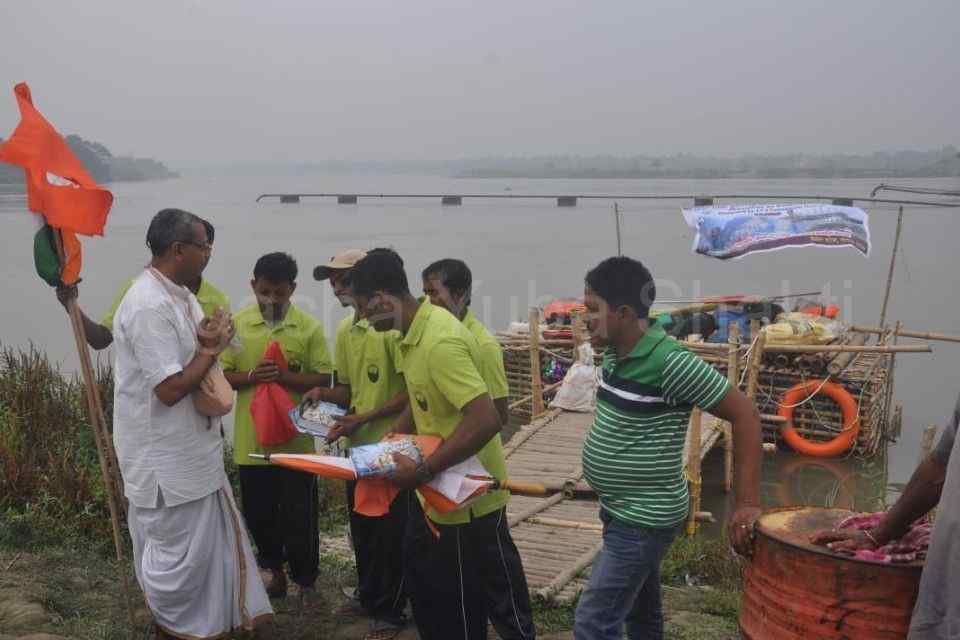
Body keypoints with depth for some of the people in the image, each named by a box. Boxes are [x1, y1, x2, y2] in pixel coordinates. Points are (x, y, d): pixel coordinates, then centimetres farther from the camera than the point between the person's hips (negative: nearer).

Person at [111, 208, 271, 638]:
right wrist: (210, 350, -14)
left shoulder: (179, 294, 7)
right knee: (178, 551, 5)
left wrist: (209, 342, -7)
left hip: (190, 449, 10)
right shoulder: (150, 306, -24)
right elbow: (170, 389, -27)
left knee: (208, 542, 20)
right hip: (166, 457, -10)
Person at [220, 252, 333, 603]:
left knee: (299, 517, 4)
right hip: (251, 439, 2)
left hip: (295, 439, -2)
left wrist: (285, 376, -20)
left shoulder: (310, 327, -4)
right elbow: (221, 376, 1)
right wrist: (251, 376, -18)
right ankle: (275, 570, 33)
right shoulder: (237, 324, 0)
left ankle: (306, 581, 20)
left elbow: (323, 379, -4)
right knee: (258, 514, 14)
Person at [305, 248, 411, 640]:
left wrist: (364, 417, -22)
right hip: (358, 445, 8)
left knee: (390, 532, 5)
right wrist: (324, 394, -3)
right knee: (361, 528, 19)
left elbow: (412, 390, -19)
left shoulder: (392, 326, -18)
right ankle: (368, 596, 37)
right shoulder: (344, 331, 8)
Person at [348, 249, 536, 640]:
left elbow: (486, 420, -35)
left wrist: (422, 472, -29)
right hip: (437, 487, 10)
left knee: (497, 589, 8)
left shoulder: (440, 341, -29)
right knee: (422, 574, 22)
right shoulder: (415, 331, 2)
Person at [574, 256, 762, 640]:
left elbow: (745, 415, -20)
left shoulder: (670, 362, -24)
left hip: (645, 519, -9)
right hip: (623, 512, 9)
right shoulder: (615, 353, 1)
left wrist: (747, 503, -22)